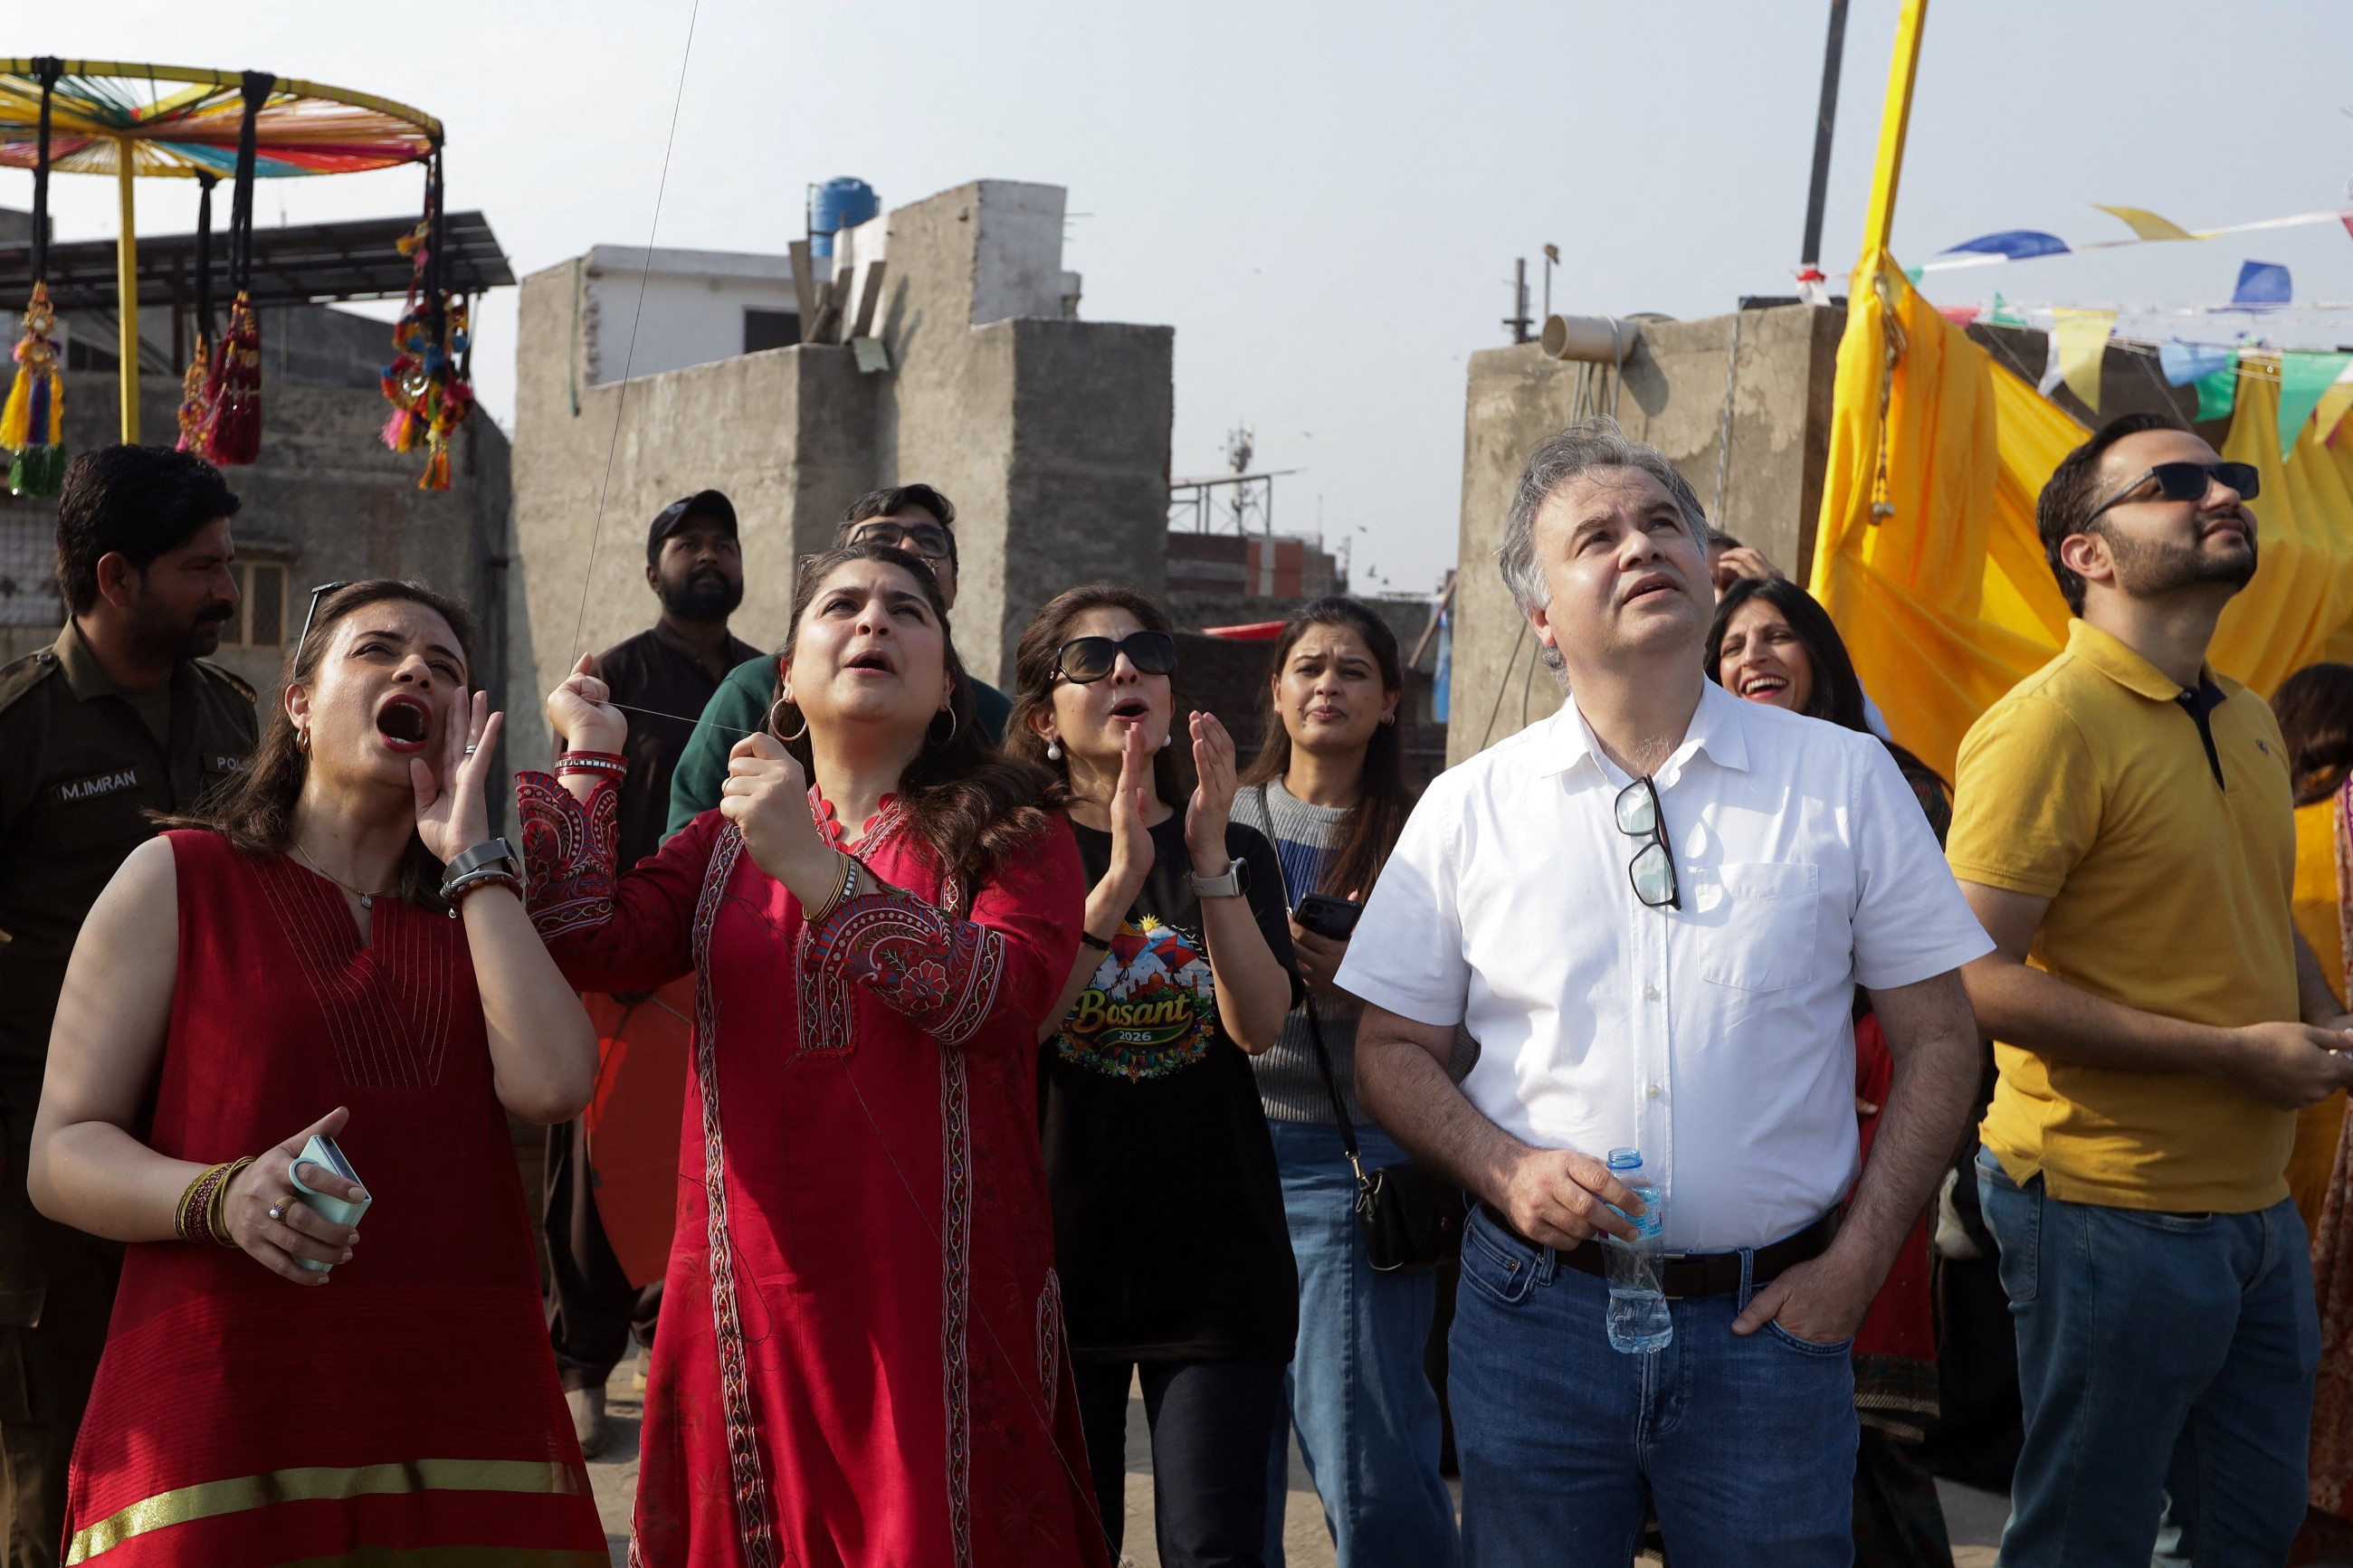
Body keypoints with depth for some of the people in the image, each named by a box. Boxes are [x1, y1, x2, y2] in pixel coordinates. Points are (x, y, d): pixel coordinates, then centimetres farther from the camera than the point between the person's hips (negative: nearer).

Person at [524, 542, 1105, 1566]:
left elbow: (1001, 995, -16)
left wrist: (819, 869, -20)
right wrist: (587, 765, 3)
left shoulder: (1013, 835, 4)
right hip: (755, 1297, 3)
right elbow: (589, 944, 0)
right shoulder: (730, 842, 16)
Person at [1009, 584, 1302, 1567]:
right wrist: (1122, 878, -25)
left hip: (1215, 1255, 1)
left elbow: (1259, 1024, -9)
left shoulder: (1237, 852, 7)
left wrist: (1209, 857, -21)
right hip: (1059, 1251, -1)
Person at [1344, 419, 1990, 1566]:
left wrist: (1859, 1259, -5)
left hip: (1773, 1321, 0)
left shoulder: (1845, 780, 2)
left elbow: (1937, 1039, 4)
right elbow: (1393, 1050, 6)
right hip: (1538, 1313, 1)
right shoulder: (1468, 809, 2)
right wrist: (1506, 1169, -11)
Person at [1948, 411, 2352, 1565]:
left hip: (2254, 1203, 8)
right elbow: (1977, 979, -22)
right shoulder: (2049, 723, -16)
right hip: (2112, 1218, -8)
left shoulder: (2249, 724, 11)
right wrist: (2236, 1055, -19)